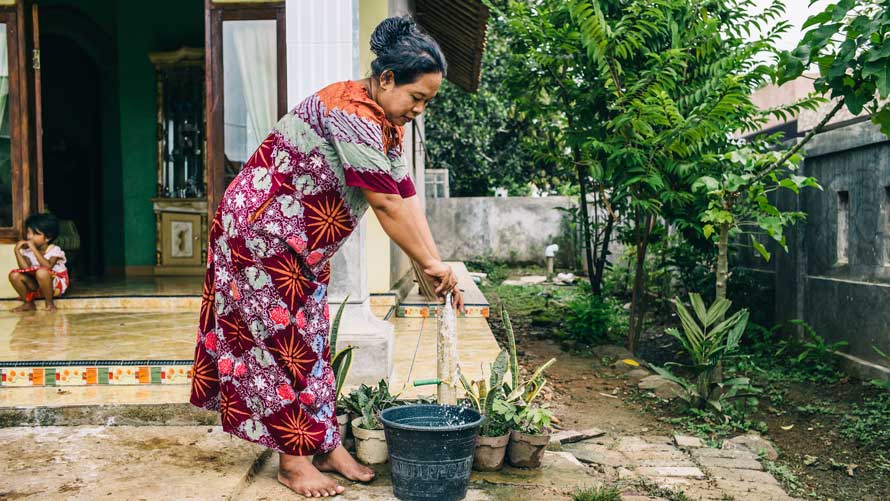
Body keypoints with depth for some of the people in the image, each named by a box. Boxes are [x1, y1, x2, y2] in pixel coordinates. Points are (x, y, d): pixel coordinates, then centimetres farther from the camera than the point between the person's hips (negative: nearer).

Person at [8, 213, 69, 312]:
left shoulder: (54, 250, -14)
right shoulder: (28, 251, 1)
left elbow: (48, 266, -32)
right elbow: (25, 268, -13)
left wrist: (34, 249, -30)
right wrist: (17, 251, -16)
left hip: (55, 285, -6)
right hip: (36, 285, 6)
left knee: (41, 272, -37)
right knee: (14, 275, -15)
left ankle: (49, 303, -17)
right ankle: (29, 303, 1)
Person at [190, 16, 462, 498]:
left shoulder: (385, 123, 4)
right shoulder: (351, 113, -27)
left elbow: (405, 197, -2)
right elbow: (387, 205, -28)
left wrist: (433, 263, -8)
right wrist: (432, 263, -21)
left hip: (301, 249, 10)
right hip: (260, 232, -10)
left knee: (309, 339, 11)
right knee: (279, 340, -2)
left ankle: (327, 445, 20)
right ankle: (293, 459, 9)